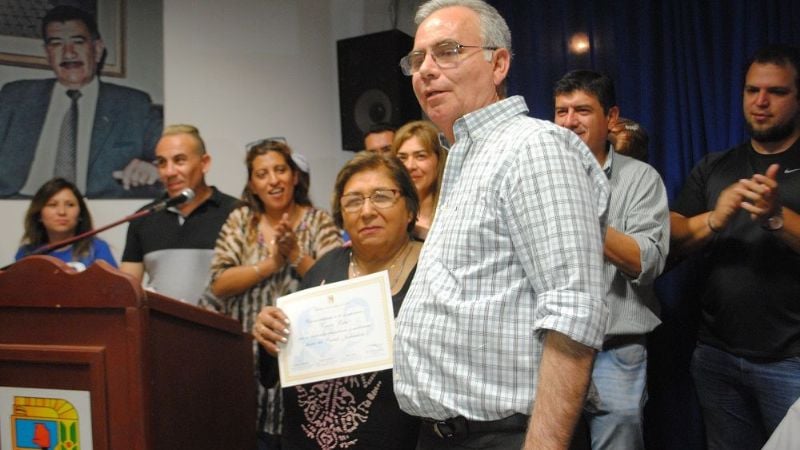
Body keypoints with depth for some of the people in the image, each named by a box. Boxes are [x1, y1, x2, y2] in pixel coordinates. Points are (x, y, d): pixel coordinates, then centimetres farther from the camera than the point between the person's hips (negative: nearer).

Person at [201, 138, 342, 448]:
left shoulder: (318, 222, 1)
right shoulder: (240, 220, 6)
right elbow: (219, 284, -4)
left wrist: (296, 255, -18)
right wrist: (270, 263, -13)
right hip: (249, 354, 2)